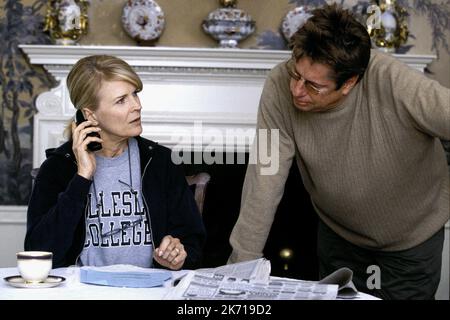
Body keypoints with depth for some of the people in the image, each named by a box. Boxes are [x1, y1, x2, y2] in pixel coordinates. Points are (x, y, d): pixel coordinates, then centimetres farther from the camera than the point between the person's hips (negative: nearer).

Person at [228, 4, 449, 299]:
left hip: (411, 237, -2)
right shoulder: (281, 87, -27)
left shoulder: (394, 84, -35)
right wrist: (242, 266, -24)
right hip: (338, 233, 3)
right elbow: (264, 183, -24)